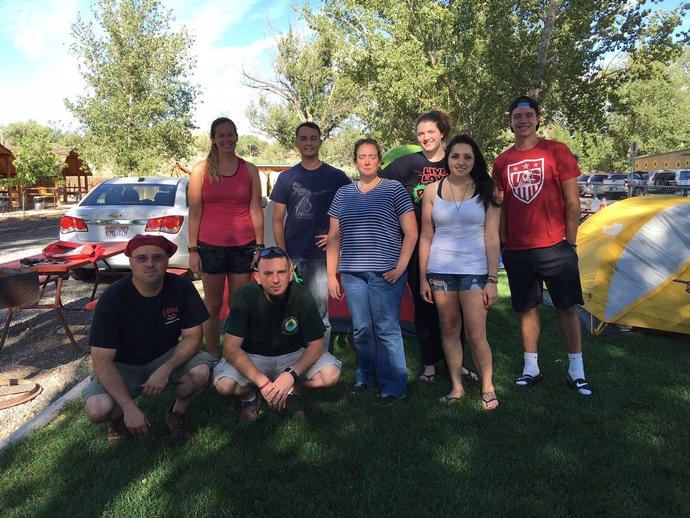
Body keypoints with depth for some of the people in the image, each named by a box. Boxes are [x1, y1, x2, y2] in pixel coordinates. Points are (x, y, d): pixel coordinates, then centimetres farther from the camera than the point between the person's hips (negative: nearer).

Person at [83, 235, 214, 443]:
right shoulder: (112, 299, -21)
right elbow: (102, 360, -22)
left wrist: (165, 370, -28)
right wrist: (130, 408, -29)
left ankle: (178, 413, 4)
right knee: (97, 409, -29)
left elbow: (192, 336, -11)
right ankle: (120, 418, 10)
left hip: (166, 357, 2)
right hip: (123, 366, -1)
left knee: (201, 370, -29)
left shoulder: (181, 288, -16)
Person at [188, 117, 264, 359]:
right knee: (213, 304, 7)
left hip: (243, 246, 1)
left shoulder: (250, 170, 6)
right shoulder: (201, 170, 2)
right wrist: (193, 250, -3)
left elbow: (256, 210, 6)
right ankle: (213, 358, 19)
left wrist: (259, 246, 2)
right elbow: (194, 212, 1)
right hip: (211, 246, -1)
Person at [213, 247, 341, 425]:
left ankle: (293, 391, 7)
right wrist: (263, 382, -34)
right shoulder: (245, 297, -22)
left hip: (293, 356, 1)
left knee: (331, 374, -24)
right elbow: (231, 348, -24)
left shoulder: (302, 297, -19)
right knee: (224, 384, -31)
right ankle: (250, 396, 5)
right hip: (251, 358, -1)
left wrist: (291, 374, -31)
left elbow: (316, 344, -14)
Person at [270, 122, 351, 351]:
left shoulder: (336, 177, 5)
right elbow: (278, 220, 7)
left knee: (319, 315, 0)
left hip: (320, 257, -2)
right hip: (292, 257, 2)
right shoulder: (286, 177, 8)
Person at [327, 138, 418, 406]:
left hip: (385, 273, -3)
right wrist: (331, 274, 8)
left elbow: (411, 233, 1)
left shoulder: (394, 189, 3)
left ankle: (394, 385, 9)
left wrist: (401, 267, -8)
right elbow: (334, 236, 14)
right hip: (352, 274, 4)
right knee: (361, 330, 9)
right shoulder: (343, 193, 14)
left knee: (387, 330, -2)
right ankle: (365, 377, 26)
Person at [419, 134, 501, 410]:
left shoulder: (486, 191, 1)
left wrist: (492, 280, -5)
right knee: (449, 330, 10)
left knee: (476, 334, -2)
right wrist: (423, 277, 4)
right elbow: (426, 236, 6)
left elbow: (492, 237, -1)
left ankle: (488, 388, 17)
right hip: (440, 270, 2)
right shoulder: (432, 191, 4)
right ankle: (457, 386, 24)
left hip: (474, 270, -2)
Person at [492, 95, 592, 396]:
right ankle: (531, 368, 22)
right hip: (517, 251, 3)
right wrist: (503, 243, 6)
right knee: (527, 308, 10)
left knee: (567, 307, 4)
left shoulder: (557, 152, -1)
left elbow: (572, 201, -1)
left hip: (555, 247, -2)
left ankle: (576, 371, 17)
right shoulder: (501, 162, 7)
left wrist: (570, 242, -5)